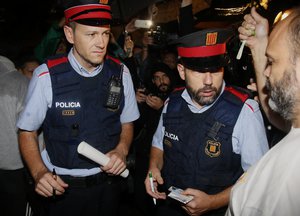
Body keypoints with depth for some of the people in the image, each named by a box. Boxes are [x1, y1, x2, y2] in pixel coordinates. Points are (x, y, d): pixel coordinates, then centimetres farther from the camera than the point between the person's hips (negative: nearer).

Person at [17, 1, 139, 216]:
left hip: (109, 183, 3)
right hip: (61, 187, -2)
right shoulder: (47, 76, -15)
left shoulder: (120, 73, -6)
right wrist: (39, 172, -20)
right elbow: (27, 132, -6)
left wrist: (121, 150, -12)